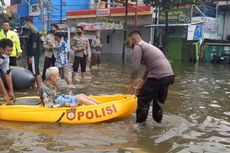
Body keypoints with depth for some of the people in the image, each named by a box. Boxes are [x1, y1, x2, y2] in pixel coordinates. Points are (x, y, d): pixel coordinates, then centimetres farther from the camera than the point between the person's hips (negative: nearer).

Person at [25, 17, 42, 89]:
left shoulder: (34, 31, -16)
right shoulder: (31, 31, 15)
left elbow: (34, 45, -21)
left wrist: (31, 56, -21)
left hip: (33, 55, -10)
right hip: (31, 54, 10)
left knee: (36, 72, -7)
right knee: (32, 72, 14)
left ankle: (39, 88, -3)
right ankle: (37, 87, 22)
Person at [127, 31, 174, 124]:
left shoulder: (138, 46, -1)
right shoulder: (147, 46, 27)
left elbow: (135, 68, -10)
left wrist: (131, 84, 4)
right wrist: (139, 85, 32)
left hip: (157, 76, -9)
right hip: (169, 75, 9)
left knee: (143, 99, 7)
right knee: (159, 100, 24)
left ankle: (140, 123, 17)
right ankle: (158, 121, 35)